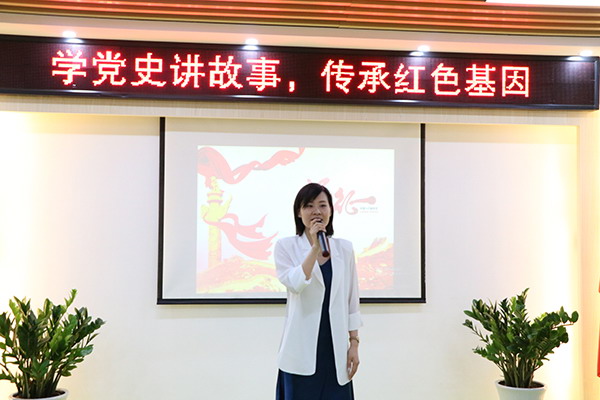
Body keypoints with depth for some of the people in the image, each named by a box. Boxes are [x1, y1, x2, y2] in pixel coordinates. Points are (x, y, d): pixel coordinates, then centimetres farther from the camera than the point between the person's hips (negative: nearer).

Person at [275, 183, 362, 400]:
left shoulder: (344, 248, 7)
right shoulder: (286, 246, -1)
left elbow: (352, 301, 10)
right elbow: (295, 284, -18)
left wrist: (354, 343, 6)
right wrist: (315, 246, -17)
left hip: (335, 349, 3)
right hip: (302, 350, -2)